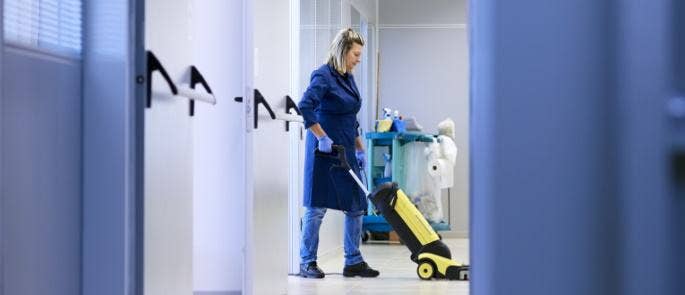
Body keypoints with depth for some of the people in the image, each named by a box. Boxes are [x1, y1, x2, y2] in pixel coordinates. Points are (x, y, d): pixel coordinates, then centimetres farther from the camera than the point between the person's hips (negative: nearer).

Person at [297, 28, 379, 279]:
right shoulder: (323, 76, -12)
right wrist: (322, 138, -24)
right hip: (324, 152, -8)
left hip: (345, 151, 8)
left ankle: (353, 262, 13)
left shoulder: (348, 78, 14)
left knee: (356, 205, 7)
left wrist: (360, 149, 19)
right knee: (317, 206, -2)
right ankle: (307, 263, 7)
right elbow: (305, 108, -26)